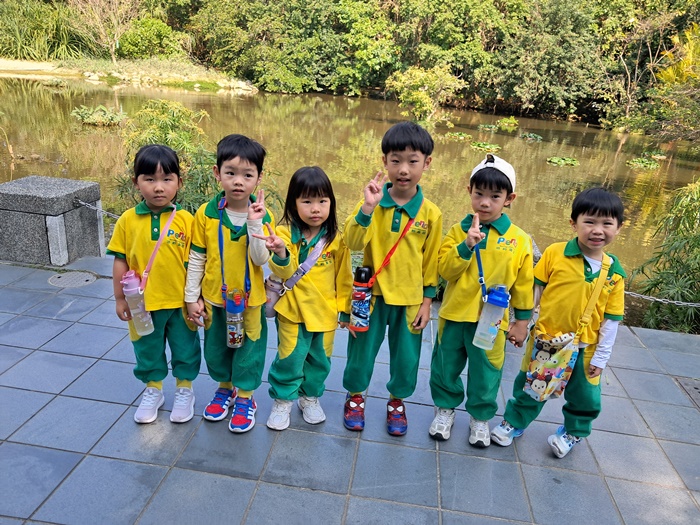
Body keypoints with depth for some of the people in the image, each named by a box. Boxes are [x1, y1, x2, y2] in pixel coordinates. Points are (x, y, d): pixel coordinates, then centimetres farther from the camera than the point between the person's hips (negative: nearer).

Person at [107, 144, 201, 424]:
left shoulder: (185, 220, -12)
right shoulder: (128, 220, -7)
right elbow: (120, 262, 0)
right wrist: (120, 298, 2)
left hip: (180, 301, -1)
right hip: (143, 304, 2)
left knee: (185, 348, 16)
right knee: (147, 350, 20)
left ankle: (184, 390, 38)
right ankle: (153, 391, 42)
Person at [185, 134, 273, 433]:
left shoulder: (262, 215, -13)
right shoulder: (206, 213, -10)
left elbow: (261, 259, -20)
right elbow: (196, 257, -3)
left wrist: (255, 224, -31)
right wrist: (192, 296, -1)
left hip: (249, 298, -2)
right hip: (213, 296, 2)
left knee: (248, 349, 12)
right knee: (215, 348, 19)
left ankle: (244, 397, 34)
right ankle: (225, 388, 45)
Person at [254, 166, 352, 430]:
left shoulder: (336, 239, -7)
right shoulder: (285, 233, -11)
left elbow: (343, 277, 3)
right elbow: (284, 272, -20)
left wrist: (346, 308, 7)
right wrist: (280, 253, -41)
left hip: (325, 311, 2)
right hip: (292, 310, -2)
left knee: (319, 360, 15)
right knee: (289, 358, 4)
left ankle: (310, 397, 38)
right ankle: (283, 400, 28)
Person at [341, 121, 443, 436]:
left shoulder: (430, 214, -7)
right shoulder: (374, 202, -9)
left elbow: (431, 262, 0)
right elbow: (353, 243, -21)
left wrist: (427, 301, 1)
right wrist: (368, 208, -33)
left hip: (410, 299, 1)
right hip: (372, 295, 0)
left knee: (406, 356, 15)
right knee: (362, 350, 15)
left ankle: (397, 401, 40)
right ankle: (355, 396, 40)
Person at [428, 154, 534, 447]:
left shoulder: (519, 240, -4)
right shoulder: (458, 230, -3)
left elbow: (523, 285, 2)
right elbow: (445, 270, -11)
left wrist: (522, 321, 4)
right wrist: (467, 245, -23)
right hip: (454, 315, 1)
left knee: (486, 374, 13)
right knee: (446, 367, 15)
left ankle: (480, 418, 36)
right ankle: (445, 409, 39)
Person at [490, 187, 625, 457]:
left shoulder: (614, 273, -8)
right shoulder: (554, 253, -14)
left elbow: (611, 318, -3)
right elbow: (534, 289, -5)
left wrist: (601, 356, -2)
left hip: (584, 348, 2)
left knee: (585, 396, 18)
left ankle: (573, 432, 45)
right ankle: (515, 421, 40)